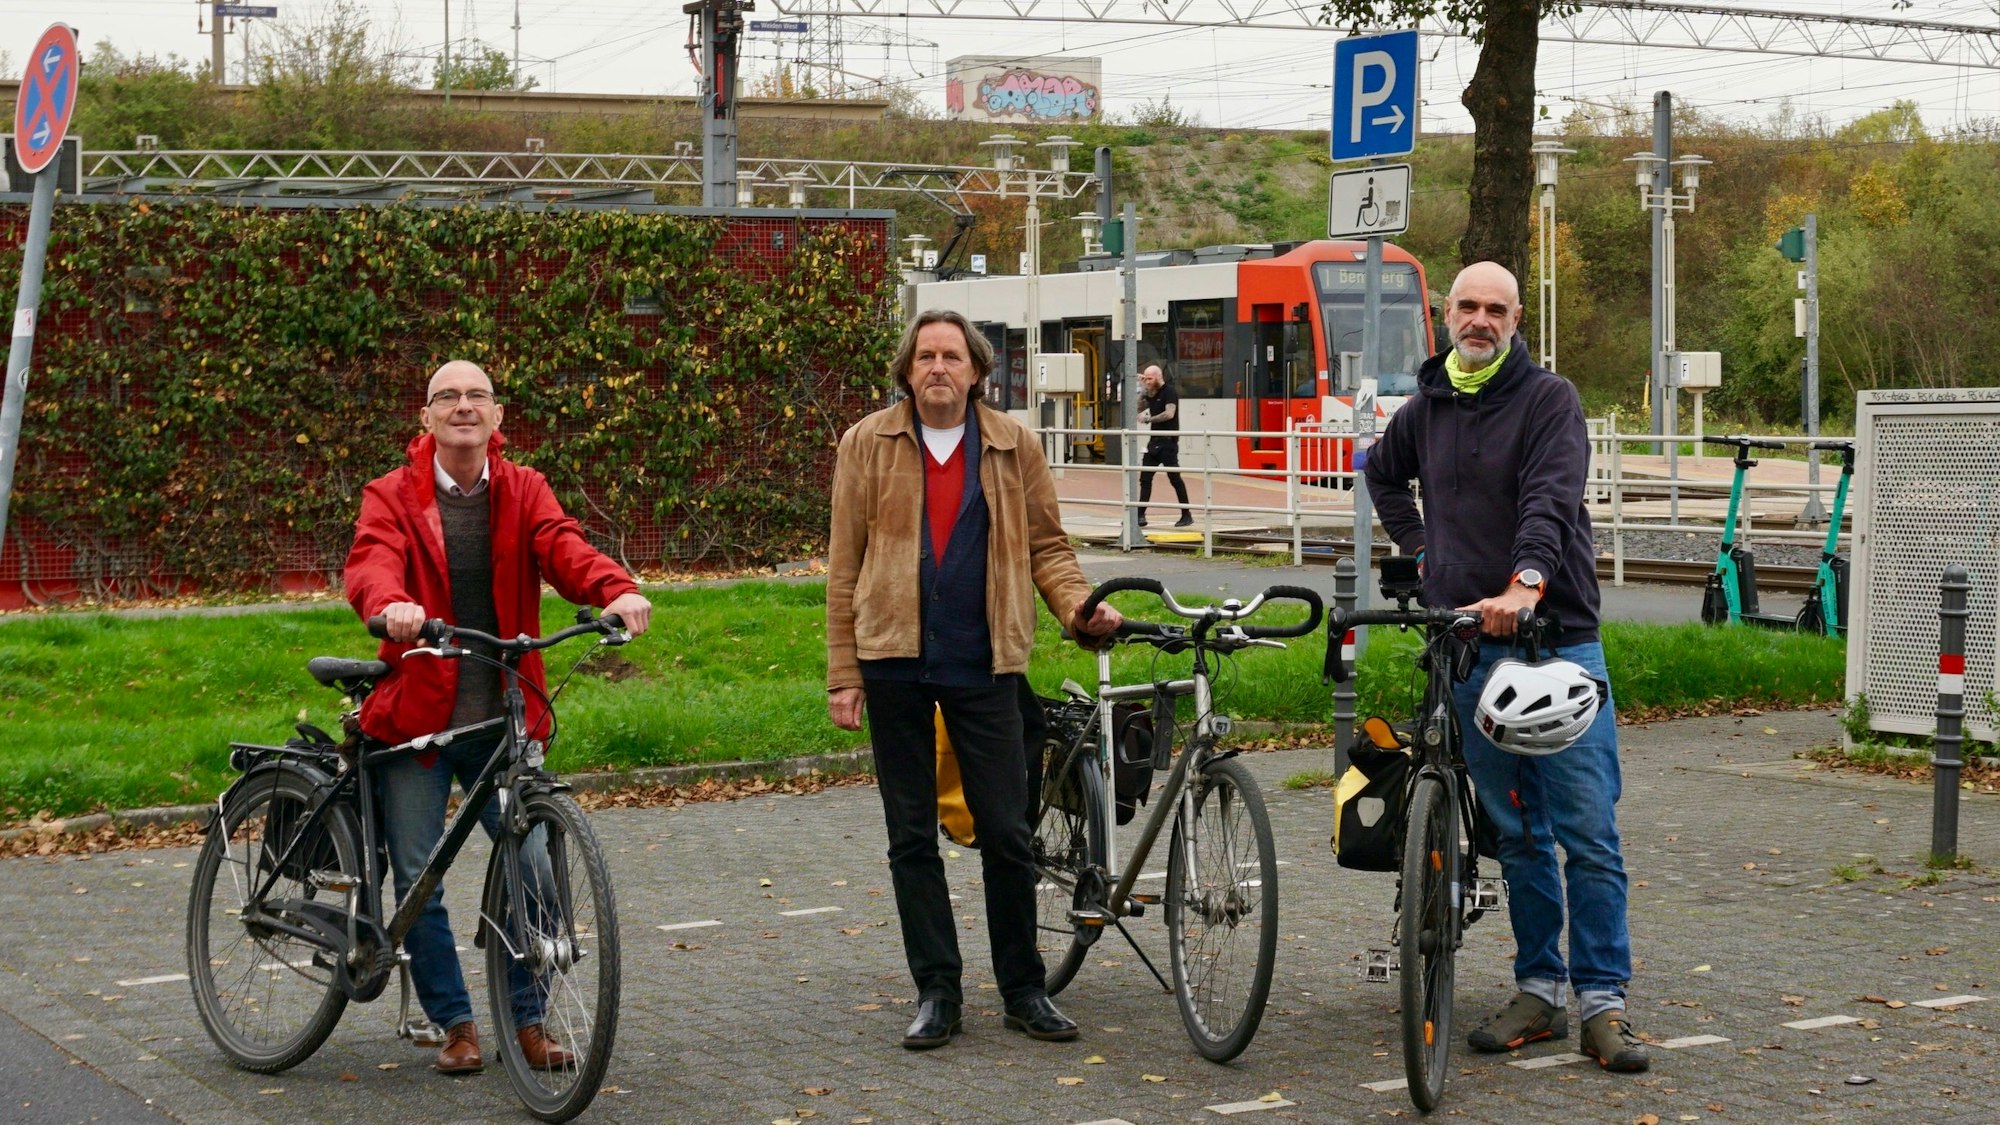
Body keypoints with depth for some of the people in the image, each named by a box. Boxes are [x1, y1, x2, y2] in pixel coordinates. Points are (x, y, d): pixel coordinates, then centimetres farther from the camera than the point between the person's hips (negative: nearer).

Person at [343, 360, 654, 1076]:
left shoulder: (524, 491, 6)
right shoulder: (393, 496, 0)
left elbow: (564, 549, -12)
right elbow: (371, 562, -19)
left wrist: (618, 591, -33)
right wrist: (392, 604, -43)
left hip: (502, 719, 1)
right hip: (417, 716, -1)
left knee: (535, 867, -3)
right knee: (418, 877, 2)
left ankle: (527, 1019, 14)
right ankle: (455, 1025, 18)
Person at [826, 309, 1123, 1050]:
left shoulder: (1013, 446, 6)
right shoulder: (867, 445, 4)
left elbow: (1046, 545, 11)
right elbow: (844, 566, 4)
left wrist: (1080, 607, -9)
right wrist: (842, 674, -1)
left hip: (984, 663, 0)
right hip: (894, 663, 0)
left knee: (1007, 833, 1)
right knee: (912, 837, 6)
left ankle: (1023, 989, 14)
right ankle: (937, 992, 15)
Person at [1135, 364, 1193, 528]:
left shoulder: (1169, 393, -10)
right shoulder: (1151, 395, 15)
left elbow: (1169, 414, -22)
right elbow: (1138, 409, 17)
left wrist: (1148, 419, -17)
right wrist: (1141, 390, 8)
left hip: (1168, 442, -9)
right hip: (1154, 441, 9)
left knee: (1174, 478, -6)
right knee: (1145, 478, 5)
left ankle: (1186, 515, 0)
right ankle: (1140, 515, 6)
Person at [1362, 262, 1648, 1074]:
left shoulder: (1548, 399, -4)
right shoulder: (1425, 411, 12)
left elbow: (1551, 498, -19)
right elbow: (1382, 472, 33)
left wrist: (1525, 584, -36)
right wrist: (1418, 544, 17)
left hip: (1558, 636, -5)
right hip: (1468, 643, 5)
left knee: (1588, 832, -6)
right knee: (1517, 833, 10)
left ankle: (1602, 1001, -2)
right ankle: (1540, 991, 16)